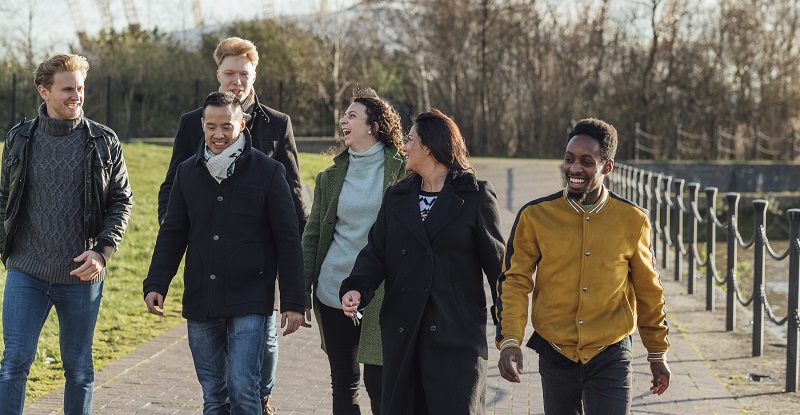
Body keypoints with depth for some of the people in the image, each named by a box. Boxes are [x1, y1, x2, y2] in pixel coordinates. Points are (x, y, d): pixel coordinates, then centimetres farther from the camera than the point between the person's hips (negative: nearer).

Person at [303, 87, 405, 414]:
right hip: (333, 293, 4)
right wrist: (303, 290, 3)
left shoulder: (402, 171, -3)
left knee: (378, 384, -4)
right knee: (343, 384, 10)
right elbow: (312, 235, 11)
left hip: (381, 298, -4)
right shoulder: (330, 177, 9)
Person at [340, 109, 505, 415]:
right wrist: (356, 288, -12)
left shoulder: (475, 197, 0)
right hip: (403, 332, 5)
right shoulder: (397, 197, 15)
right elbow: (376, 252, 9)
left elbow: (496, 262, -1)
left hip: (458, 332, -5)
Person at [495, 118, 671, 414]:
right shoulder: (535, 216, -4)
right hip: (556, 357, 1)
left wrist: (657, 354, 15)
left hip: (610, 358, -1)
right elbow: (515, 281, -3)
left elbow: (648, 290, 8)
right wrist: (509, 342, -17)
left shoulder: (632, 220, -2)